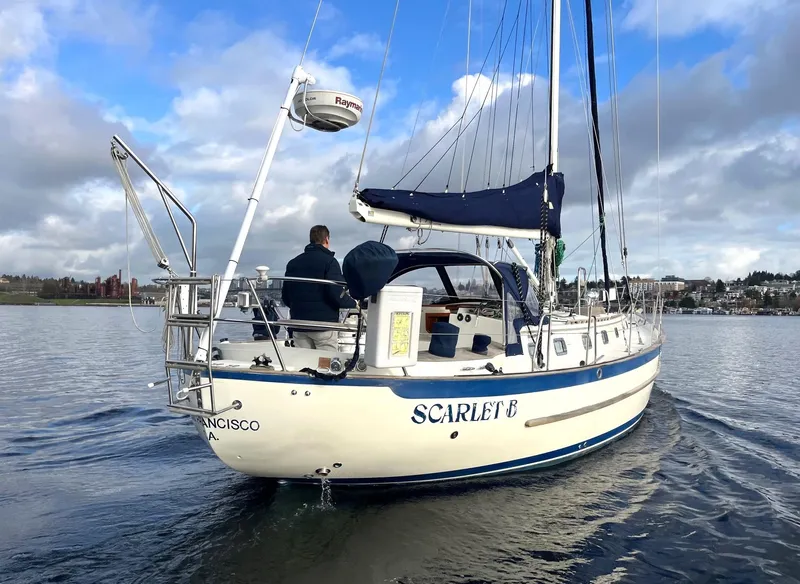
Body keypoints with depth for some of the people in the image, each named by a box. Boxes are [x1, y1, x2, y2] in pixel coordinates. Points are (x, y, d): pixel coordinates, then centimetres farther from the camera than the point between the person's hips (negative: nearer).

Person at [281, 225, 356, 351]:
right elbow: (337, 294, -16)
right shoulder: (329, 261, -8)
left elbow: (285, 297, 13)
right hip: (324, 323, -6)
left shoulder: (293, 263, 12)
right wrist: (354, 303, 2)